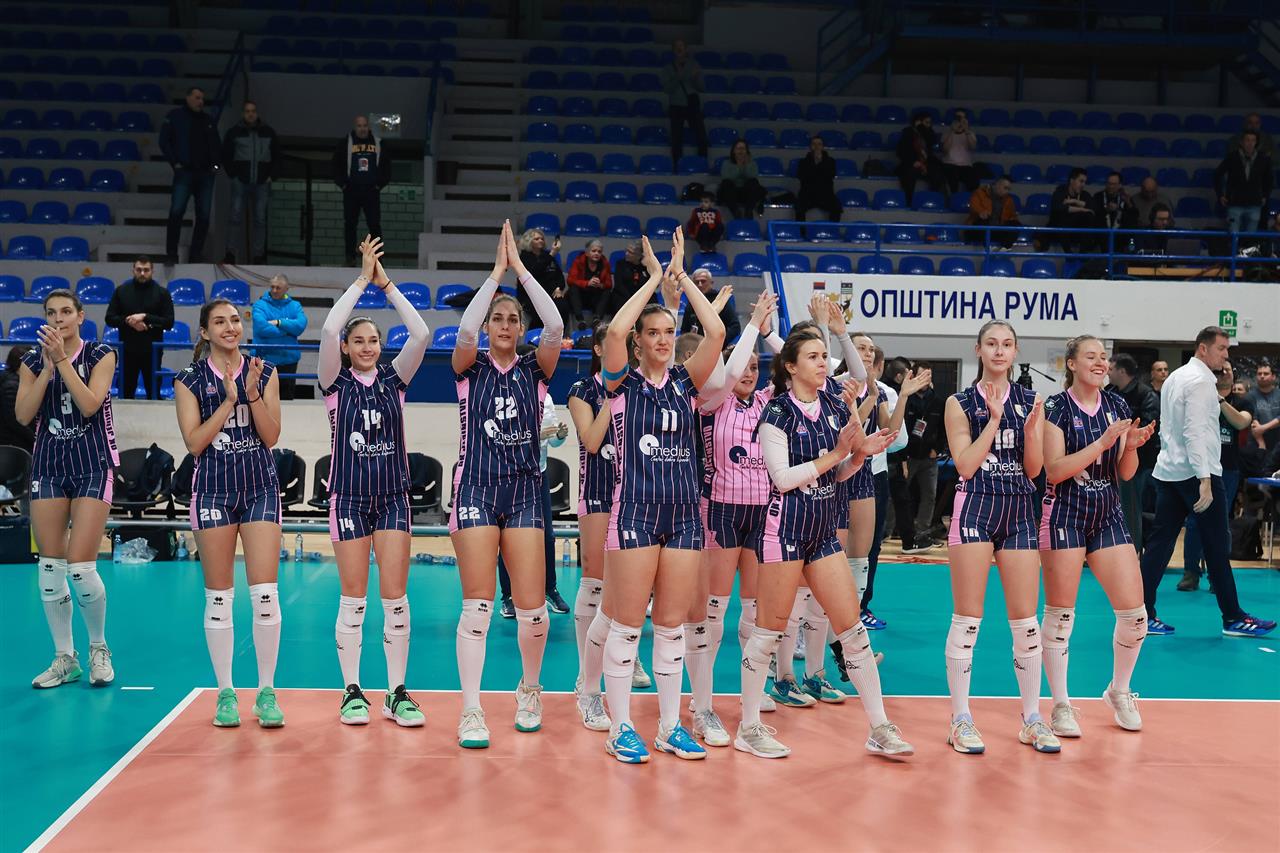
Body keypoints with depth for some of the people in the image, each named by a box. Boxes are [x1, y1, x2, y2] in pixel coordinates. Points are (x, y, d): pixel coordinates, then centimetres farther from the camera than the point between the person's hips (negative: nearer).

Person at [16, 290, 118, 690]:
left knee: (80, 566, -9)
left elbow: (89, 404, -15)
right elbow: (23, 414, -5)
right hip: (48, 465, 4)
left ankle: (98, 649, 14)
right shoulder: (33, 360, 7)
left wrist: (62, 360, -18)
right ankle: (64, 658, 16)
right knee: (49, 567, 3)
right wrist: (47, 368, -12)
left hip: (92, 464, -4)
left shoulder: (100, 355, -1)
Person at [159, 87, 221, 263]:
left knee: (204, 215, 2)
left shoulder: (209, 120, 16)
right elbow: (164, 141, 1)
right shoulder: (176, 116, 4)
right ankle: (171, 254, -6)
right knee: (176, 211, -13)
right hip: (184, 172, -4)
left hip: (206, 174, 4)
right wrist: (175, 163, -6)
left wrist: (216, 164, 6)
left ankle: (195, 255, 10)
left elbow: (216, 145, 21)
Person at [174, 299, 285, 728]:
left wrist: (253, 394, -13)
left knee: (265, 593, -6)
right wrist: (229, 400, -12)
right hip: (213, 490, 0)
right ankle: (225, 693, 15)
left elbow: (271, 436, 0)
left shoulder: (264, 372, 6)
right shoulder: (190, 379, 2)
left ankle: (266, 692, 4)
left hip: (260, 488, 0)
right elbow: (194, 443, -6)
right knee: (219, 597, 4)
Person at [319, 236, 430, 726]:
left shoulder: (394, 378, 5)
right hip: (349, 497, -1)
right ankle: (352, 693, 12)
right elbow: (328, 329, -16)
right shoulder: (336, 383, 0)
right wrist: (362, 280, -12)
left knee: (395, 598, -1)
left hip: (393, 496, 1)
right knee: (353, 599, 2)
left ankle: (397, 694, 7)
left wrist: (387, 285, -7)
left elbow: (421, 335, -9)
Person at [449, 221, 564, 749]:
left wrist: (520, 267, -10)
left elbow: (555, 326, -10)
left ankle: (529, 689, 25)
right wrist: (496, 271, -14)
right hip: (476, 490, -1)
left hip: (525, 492, 2)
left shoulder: (534, 369, 7)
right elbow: (465, 330, -17)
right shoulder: (470, 367, 5)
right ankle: (471, 712, 3)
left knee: (532, 609, -2)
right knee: (478, 606, -5)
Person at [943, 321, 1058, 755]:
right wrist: (994, 419, -12)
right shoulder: (961, 403, 2)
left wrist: (1031, 427, -11)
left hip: (1020, 511, 3)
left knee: (1026, 619, 4)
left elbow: (1034, 469, 5)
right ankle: (961, 720, 8)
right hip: (975, 508, -3)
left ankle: (1032, 718, 16)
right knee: (967, 619, -2)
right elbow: (965, 465, -8)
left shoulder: (1030, 401, 9)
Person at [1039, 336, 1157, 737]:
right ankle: (1061, 706, 14)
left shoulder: (1117, 406, 7)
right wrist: (1103, 442, -22)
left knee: (1134, 613, 0)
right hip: (1065, 517, -5)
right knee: (1060, 614, 1)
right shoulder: (1056, 407, -7)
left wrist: (1132, 446, -12)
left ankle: (1119, 692, 24)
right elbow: (1055, 470, -16)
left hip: (1108, 517, 5)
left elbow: (1126, 473, 8)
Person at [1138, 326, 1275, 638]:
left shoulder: (1175, 377, 15)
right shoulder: (1201, 381, -12)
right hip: (1197, 472, -9)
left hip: (1168, 470, 9)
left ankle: (1143, 615, 1)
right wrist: (1205, 480, -24)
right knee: (1217, 545, 0)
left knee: (1159, 542, 4)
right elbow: (1195, 431, -20)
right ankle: (1233, 618, 8)